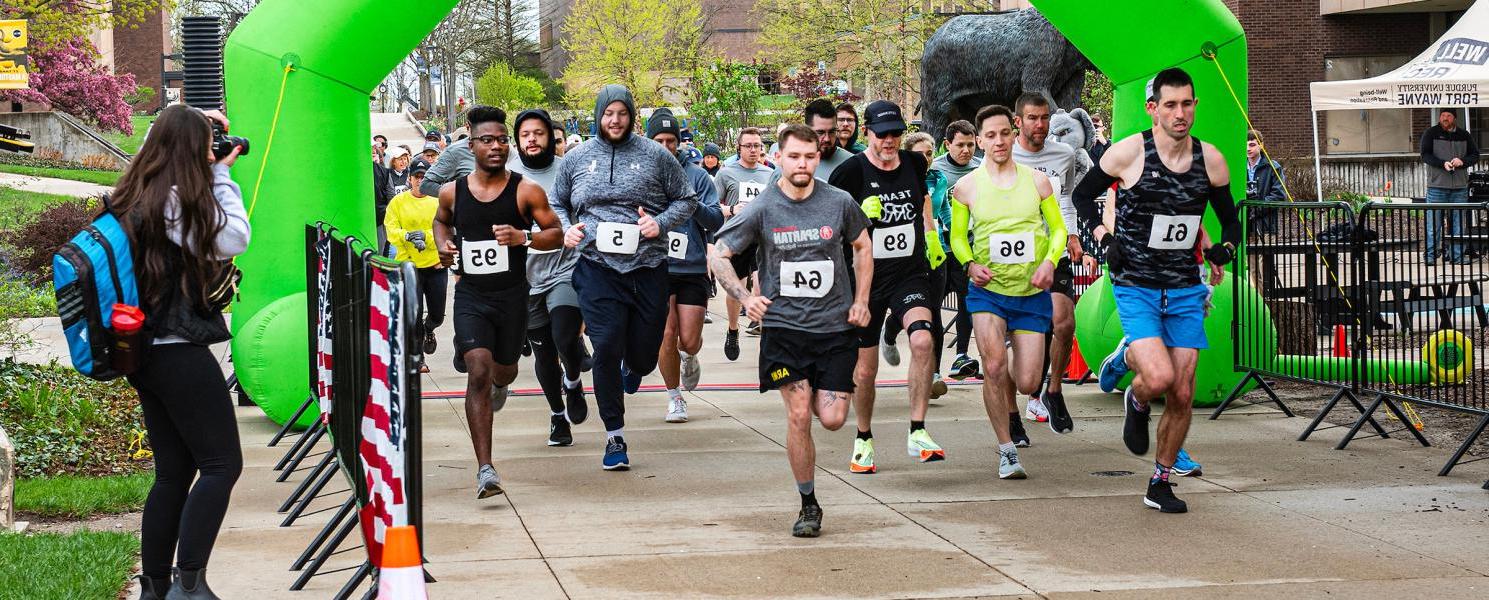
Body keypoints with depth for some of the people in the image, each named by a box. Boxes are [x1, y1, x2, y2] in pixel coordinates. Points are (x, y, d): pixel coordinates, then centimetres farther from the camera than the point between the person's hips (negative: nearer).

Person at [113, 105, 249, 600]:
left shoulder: (133, 196, 10)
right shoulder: (177, 200, -17)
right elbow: (234, 239, -13)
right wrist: (221, 175, -4)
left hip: (143, 351, 9)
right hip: (180, 351, -9)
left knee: (174, 471, 13)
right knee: (221, 464, -3)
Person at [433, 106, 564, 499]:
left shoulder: (526, 192, -7)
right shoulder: (452, 192, 0)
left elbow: (556, 234, -1)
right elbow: (441, 220, 23)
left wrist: (523, 237, -19)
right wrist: (443, 244, 1)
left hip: (512, 295, 1)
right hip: (470, 294, 0)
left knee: (504, 369, 18)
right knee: (477, 372, -16)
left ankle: (499, 384, 62)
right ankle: (485, 469, -19)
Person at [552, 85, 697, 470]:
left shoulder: (655, 156, 5)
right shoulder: (576, 158, 9)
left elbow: (687, 199, 11)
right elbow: (556, 203, 21)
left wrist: (661, 223, -7)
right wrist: (566, 229, 1)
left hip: (648, 268, 1)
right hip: (597, 269, 0)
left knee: (644, 353, 7)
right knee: (606, 349, -10)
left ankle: (632, 368, 49)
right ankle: (615, 437, 0)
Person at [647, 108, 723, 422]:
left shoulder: (696, 175, 0)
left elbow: (717, 220, -3)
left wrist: (693, 204, -21)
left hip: (693, 269, 0)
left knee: (689, 341, -1)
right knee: (667, 337, -6)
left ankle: (689, 358, 37)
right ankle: (674, 398, 15)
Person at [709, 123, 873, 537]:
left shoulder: (839, 203, 0)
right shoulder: (762, 209, -5)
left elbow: (862, 247, 18)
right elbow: (718, 255, 4)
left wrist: (861, 301, 10)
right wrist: (744, 296, -10)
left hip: (835, 326, 2)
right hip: (783, 326, -1)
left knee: (832, 419, -5)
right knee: (798, 416, -9)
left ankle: (817, 393, 33)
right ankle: (808, 505, 6)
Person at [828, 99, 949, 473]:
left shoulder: (914, 164, 4)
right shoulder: (852, 171, -9)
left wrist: (931, 236, 23)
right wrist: (860, 216, -18)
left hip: (911, 273, 2)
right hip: (866, 277, -2)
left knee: (923, 340, -26)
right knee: (865, 369, 6)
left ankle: (917, 433, -20)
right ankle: (863, 440, 30)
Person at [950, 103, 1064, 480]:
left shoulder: (1037, 181, 2)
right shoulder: (967, 186, -1)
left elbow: (1058, 229, 8)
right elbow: (957, 236, 9)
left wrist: (1050, 261, -11)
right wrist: (971, 264, -11)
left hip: (1032, 293, 1)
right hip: (987, 290, -1)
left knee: (1027, 383, -1)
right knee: (994, 366, -22)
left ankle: (1008, 404, 38)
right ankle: (1007, 450, -7)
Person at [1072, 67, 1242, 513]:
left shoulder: (1210, 160, 0)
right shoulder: (1129, 152, -10)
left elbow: (1230, 220, 15)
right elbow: (1083, 194, 6)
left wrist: (1225, 248, -6)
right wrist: (1102, 237, -9)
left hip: (1185, 290, 4)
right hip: (1135, 287, -4)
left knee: (1182, 395, 2)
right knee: (1159, 379, -23)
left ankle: (1160, 485, 20)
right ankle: (1132, 388, 16)